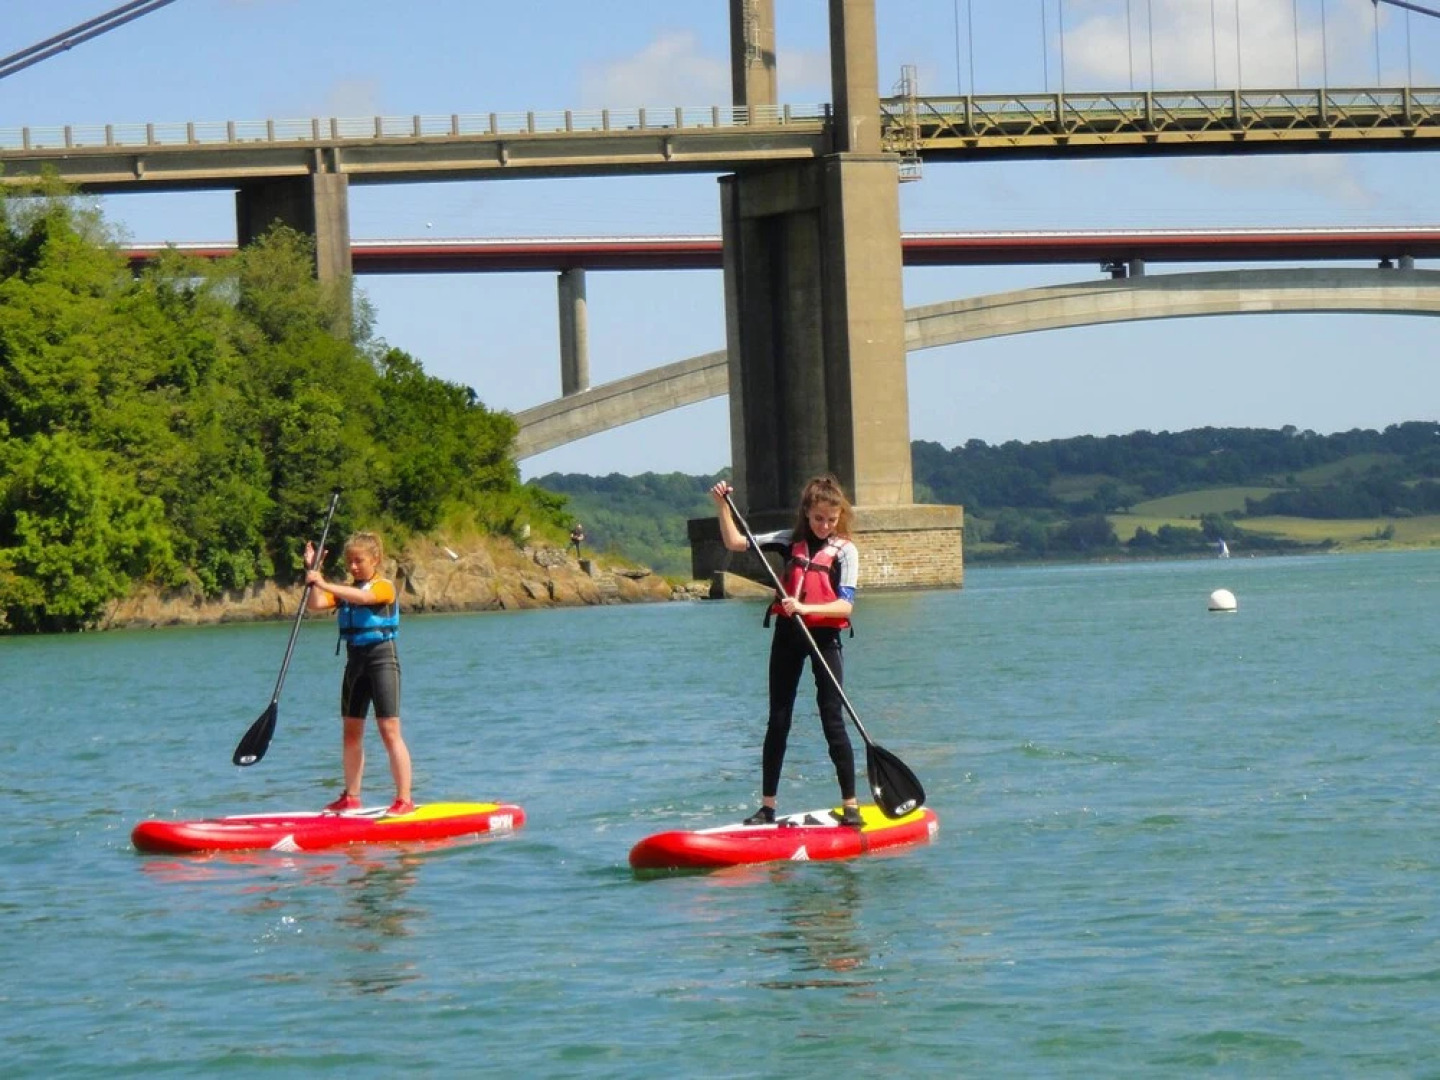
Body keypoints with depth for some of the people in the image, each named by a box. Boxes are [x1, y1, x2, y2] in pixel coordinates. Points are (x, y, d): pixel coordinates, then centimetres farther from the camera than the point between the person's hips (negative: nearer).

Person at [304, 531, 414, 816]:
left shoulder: (385, 587, -8)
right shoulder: (344, 591, 13)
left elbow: (361, 596, -29)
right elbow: (315, 604, -1)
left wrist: (324, 584, -36)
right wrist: (313, 572, -9)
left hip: (382, 659, -7)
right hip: (355, 661, 7)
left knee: (389, 731, -10)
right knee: (351, 732, 10)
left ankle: (404, 799, -10)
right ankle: (351, 797, 18)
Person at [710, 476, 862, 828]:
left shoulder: (844, 551, -5)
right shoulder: (791, 541, 5)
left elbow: (845, 605, -15)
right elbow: (735, 543, 8)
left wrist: (806, 607, -29)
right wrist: (722, 505, -4)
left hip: (824, 636, -4)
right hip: (787, 634, 4)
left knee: (833, 719, -6)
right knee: (778, 721, 6)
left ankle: (850, 804, -1)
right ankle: (767, 805, 11)